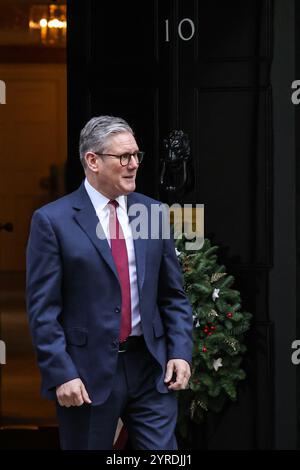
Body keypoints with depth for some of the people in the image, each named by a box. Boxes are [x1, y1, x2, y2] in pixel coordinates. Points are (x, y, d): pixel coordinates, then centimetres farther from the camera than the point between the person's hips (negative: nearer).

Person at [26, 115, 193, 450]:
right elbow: (42, 309, -8)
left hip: (151, 367, 3)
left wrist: (180, 352, 0)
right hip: (87, 373, -3)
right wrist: (61, 374, -14)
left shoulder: (152, 212, 8)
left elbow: (173, 294, 12)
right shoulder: (52, 220, -5)